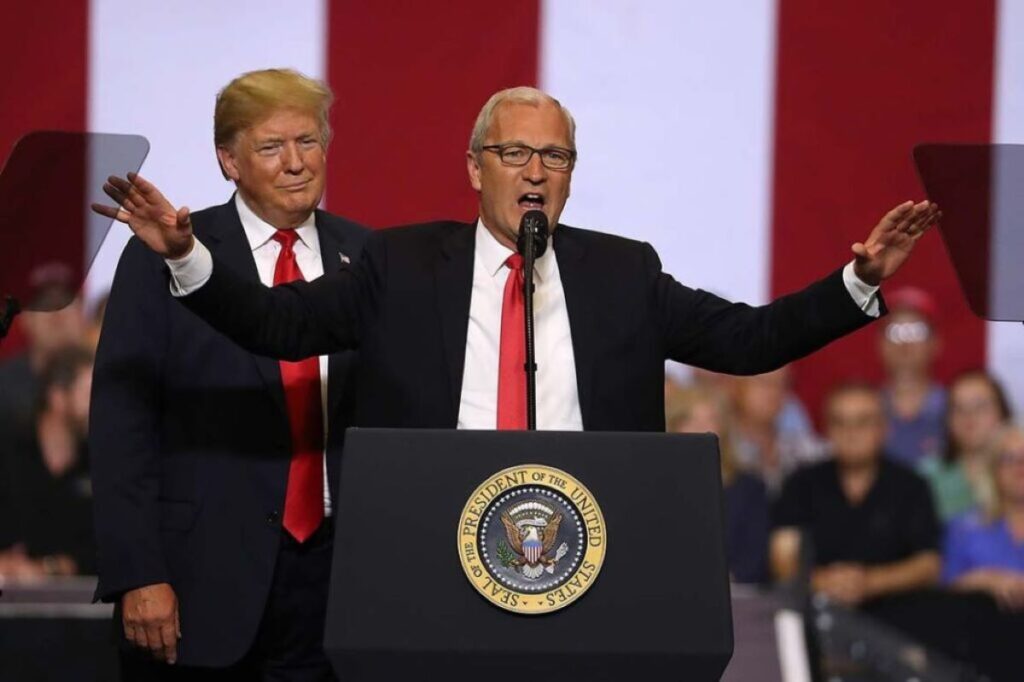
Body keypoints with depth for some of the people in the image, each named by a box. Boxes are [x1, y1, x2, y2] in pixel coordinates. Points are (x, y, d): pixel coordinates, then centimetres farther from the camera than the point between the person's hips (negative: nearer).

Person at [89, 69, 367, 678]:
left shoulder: (364, 256, 9)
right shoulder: (163, 257, -1)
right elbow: (121, 422, -4)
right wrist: (138, 575, -11)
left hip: (330, 572, 3)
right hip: (204, 580, -2)